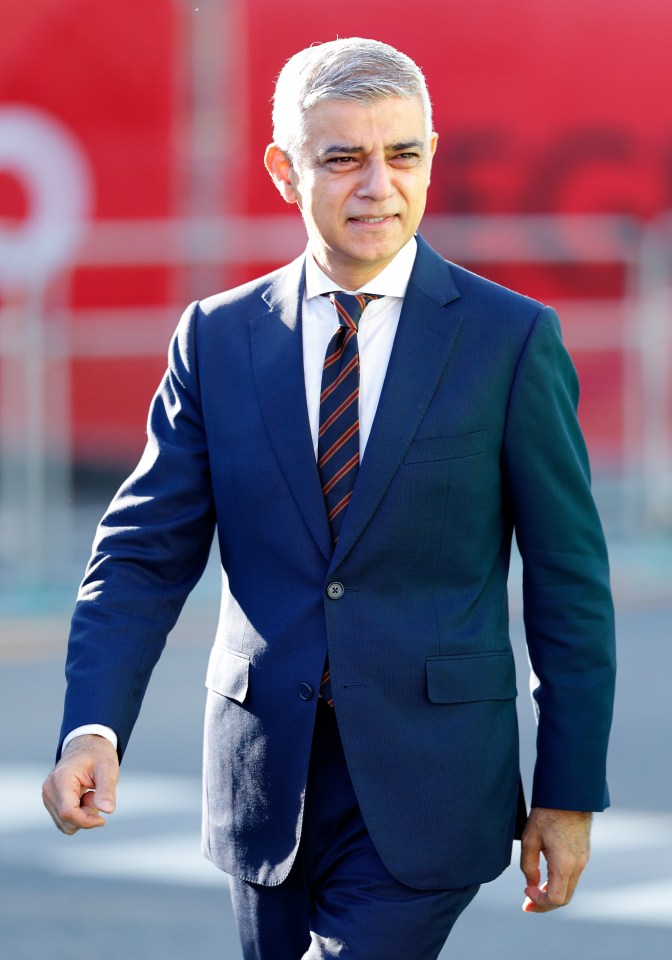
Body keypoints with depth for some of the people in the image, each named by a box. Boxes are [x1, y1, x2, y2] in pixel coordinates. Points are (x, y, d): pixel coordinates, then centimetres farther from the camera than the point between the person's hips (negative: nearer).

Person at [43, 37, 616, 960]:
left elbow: (569, 581, 0)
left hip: (427, 789, -3)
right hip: (265, 778, 3)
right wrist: (92, 729, -15)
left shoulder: (513, 340, -3)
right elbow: (145, 554, 1)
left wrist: (570, 791, -2)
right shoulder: (218, 339, 4)